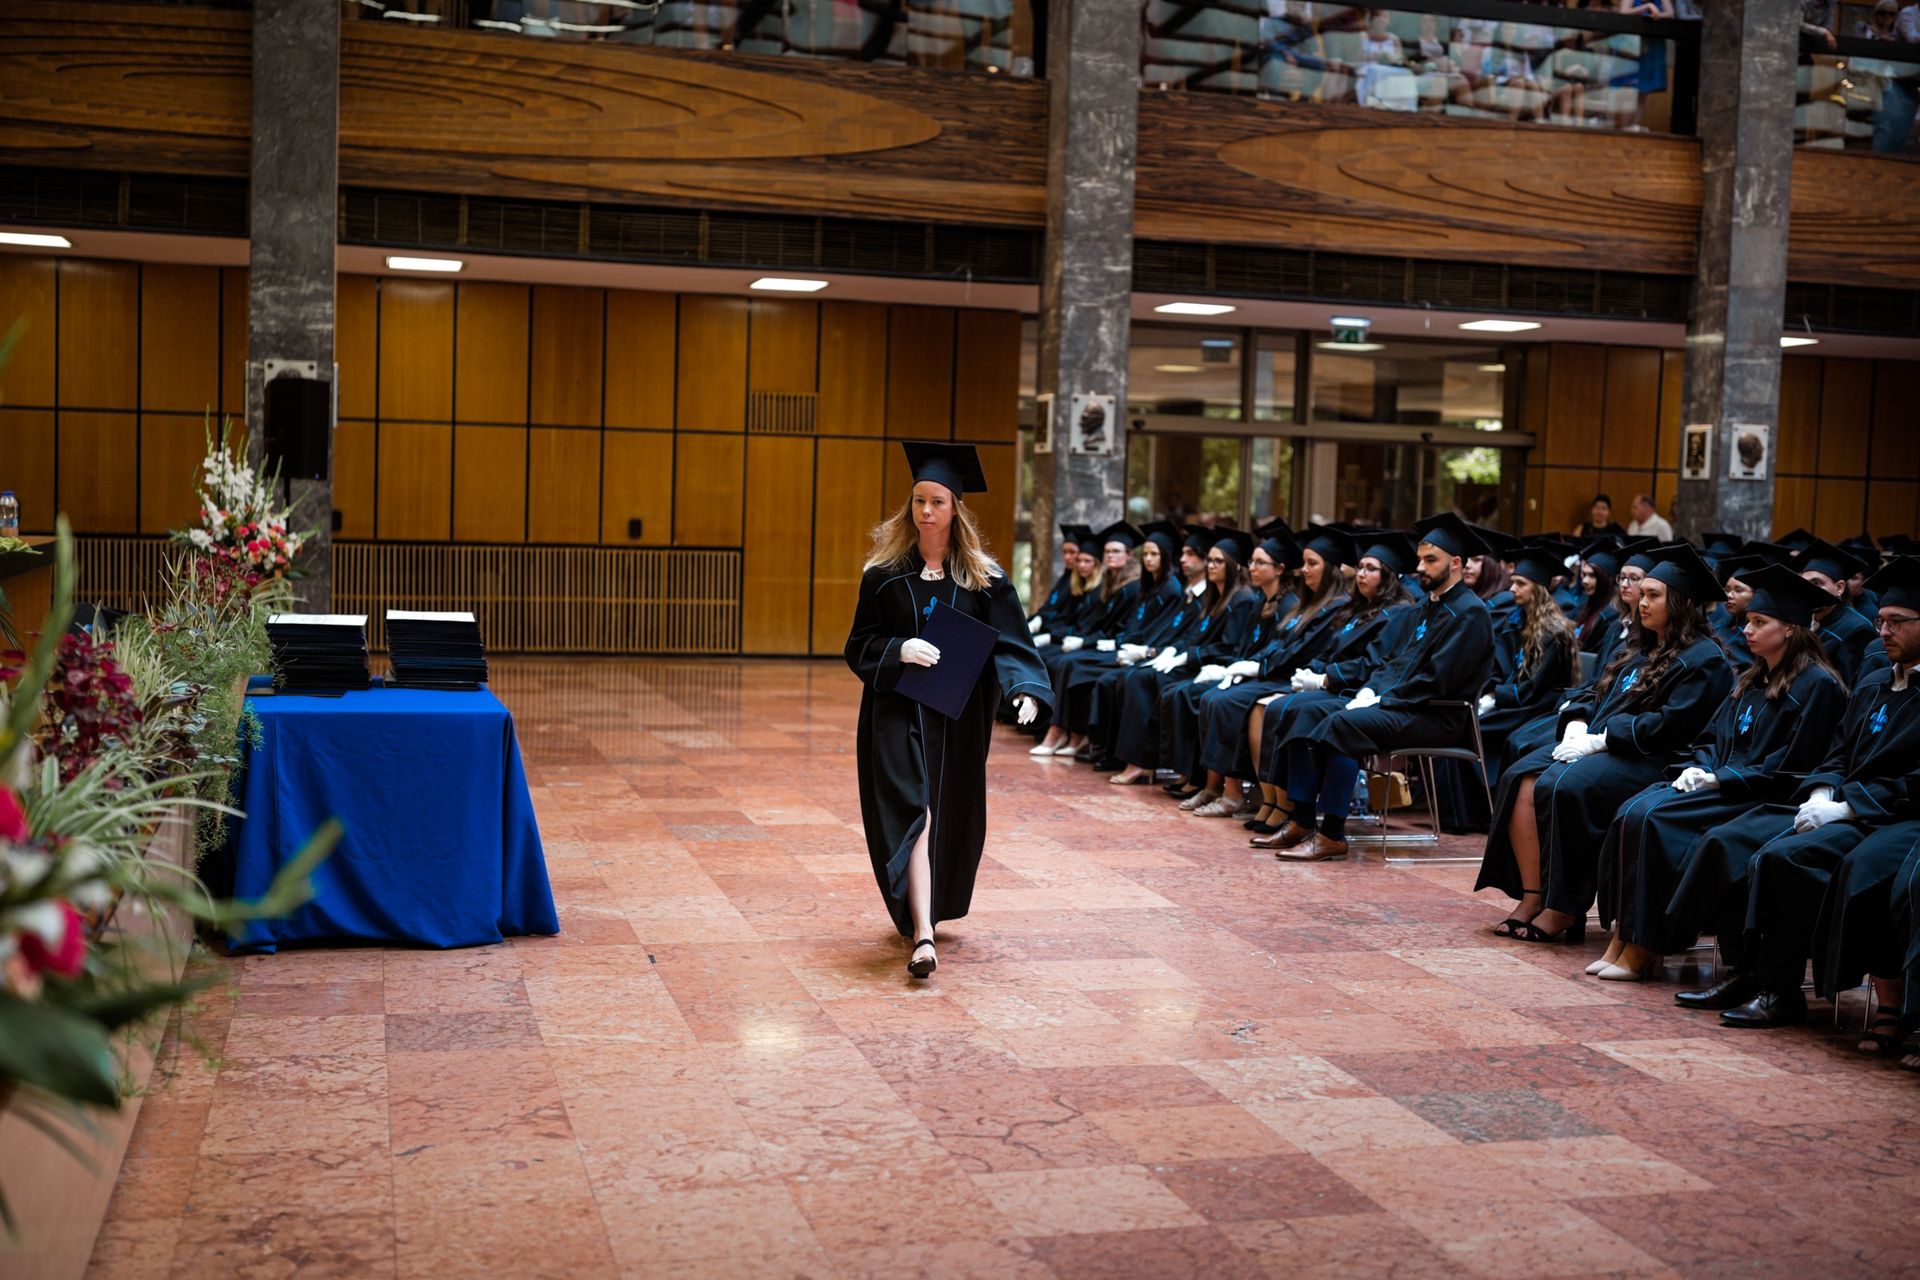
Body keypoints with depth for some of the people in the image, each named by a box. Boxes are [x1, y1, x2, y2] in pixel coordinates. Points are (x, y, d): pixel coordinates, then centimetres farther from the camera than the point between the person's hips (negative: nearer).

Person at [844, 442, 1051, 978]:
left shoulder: (982, 578, 1)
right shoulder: (884, 572, 1)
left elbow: (1011, 643, -4)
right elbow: (859, 645, 3)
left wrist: (1026, 687, -23)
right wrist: (898, 650, -18)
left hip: (957, 717, 2)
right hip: (898, 712, -2)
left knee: (950, 815, 11)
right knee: (911, 813, -12)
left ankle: (929, 910, 35)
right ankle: (921, 935, -19)